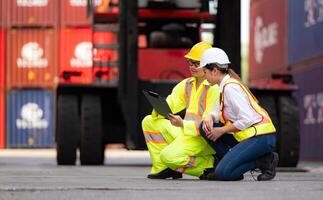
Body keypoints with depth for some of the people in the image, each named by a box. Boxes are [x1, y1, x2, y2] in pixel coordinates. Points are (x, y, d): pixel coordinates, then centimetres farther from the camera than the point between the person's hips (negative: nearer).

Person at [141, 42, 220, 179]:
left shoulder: (215, 88, -15)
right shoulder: (187, 84, 11)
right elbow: (170, 104, 9)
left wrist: (183, 124, -31)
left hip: (204, 138, -9)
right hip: (186, 132, 9)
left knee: (169, 156, -28)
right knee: (149, 122, 5)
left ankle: (209, 164, -8)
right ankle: (163, 168, 0)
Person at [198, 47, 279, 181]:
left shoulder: (230, 87, -16)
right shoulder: (224, 86, 13)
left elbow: (247, 119, -22)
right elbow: (217, 110, 18)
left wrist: (221, 131, -12)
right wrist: (209, 118, -6)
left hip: (261, 138, -10)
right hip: (247, 135, 10)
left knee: (223, 173, -19)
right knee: (205, 128, 6)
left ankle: (265, 160, -5)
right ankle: (228, 162, 6)